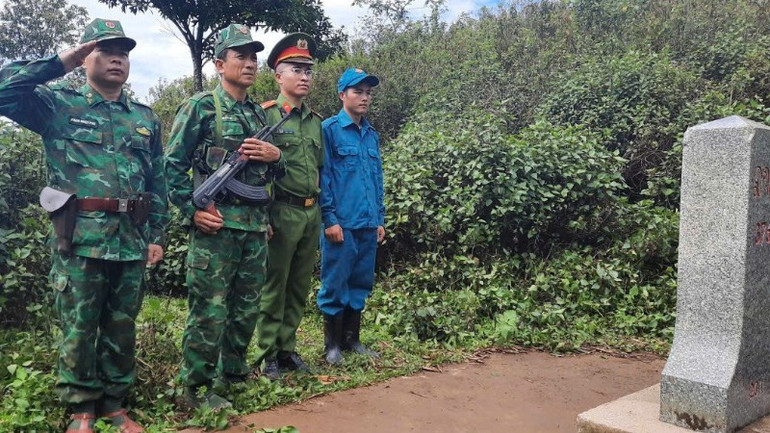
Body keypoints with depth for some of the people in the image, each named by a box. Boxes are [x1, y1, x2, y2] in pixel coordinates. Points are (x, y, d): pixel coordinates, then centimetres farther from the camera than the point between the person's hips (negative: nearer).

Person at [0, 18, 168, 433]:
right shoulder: (59, 105, 4)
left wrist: (156, 236, 10)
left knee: (122, 328, 11)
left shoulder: (146, 118, 14)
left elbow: (158, 182, 15)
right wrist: (61, 62, -7)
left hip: (131, 240, 3)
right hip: (79, 240, -3)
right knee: (78, 328, 6)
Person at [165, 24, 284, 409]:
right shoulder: (200, 107, -2)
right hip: (216, 225, -6)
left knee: (247, 310, 14)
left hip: (256, 227, 6)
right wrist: (193, 211, -12)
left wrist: (276, 156, -2)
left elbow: (278, 172, 20)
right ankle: (196, 387, 12)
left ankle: (234, 373, 30)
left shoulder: (259, 114, 16)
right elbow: (173, 165, -5)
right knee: (209, 311, -1)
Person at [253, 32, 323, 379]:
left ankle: (287, 348, 24)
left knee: (300, 287, 12)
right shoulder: (266, 115, -5)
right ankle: (267, 355, 13)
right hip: (281, 212, -6)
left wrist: (320, 214, 15)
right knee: (274, 286, 2)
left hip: (312, 214, 6)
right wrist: (262, 216, -15)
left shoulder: (316, 121, 14)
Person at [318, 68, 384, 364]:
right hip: (341, 223, -6)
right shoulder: (330, 129, -5)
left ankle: (352, 338, 26)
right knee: (335, 284, 3)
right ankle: (332, 344, 15)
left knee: (361, 283, 13)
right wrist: (330, 219, -13)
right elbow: (323, 177, -9)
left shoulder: (372, 135, 14)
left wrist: (380, 220, 12)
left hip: (368, 225, 6)